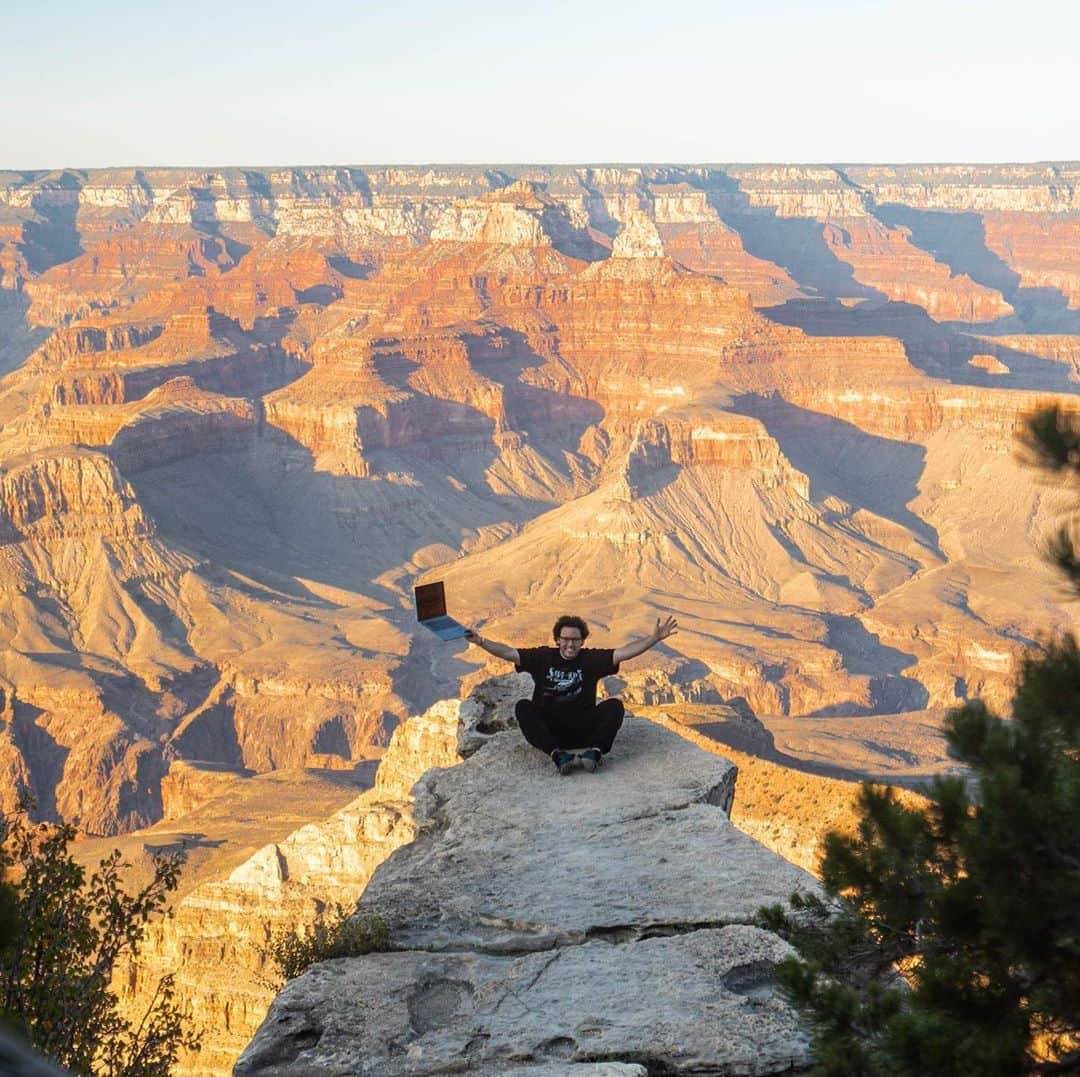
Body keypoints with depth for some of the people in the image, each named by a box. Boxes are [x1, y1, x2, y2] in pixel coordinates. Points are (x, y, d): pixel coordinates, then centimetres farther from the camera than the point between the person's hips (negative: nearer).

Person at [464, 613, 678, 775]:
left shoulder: (591, 659, 2)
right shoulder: (543, 658, 3)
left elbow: (624, 652, -8)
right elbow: (509, 653, -4)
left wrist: (654, 638, -21)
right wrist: (481, 642, -18)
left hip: (583, 731, 0)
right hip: (549, 730, 0)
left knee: (615, 706, -19)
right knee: (523, 707, -25)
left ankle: (595, 750, -39)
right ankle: (557, 754, -41)